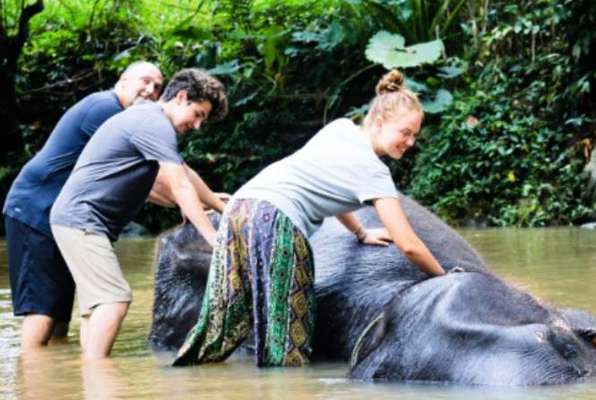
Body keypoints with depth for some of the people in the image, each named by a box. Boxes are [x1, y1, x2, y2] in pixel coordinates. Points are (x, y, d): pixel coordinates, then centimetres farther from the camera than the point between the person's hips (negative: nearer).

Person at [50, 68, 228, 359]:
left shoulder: (146, 119, 20)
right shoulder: (156, 125, -14)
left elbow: (179, 175, 34)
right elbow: (181, 188, -19)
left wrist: (215, 203, 39)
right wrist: (214, 240, -19)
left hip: (79, 221, 11)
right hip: (81, 219, -11)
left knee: (98, 303, 8)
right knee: (114, 298, -20)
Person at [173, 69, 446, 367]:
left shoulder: (340, 128, 20)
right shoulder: (373, 172, -1)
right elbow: (408, 245, -1)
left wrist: (361, 234, 42)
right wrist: (444, 278, 13)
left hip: (239, 206, 8)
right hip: (276, 221, -8)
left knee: (222, 319, 9)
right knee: (287, 331, -2)